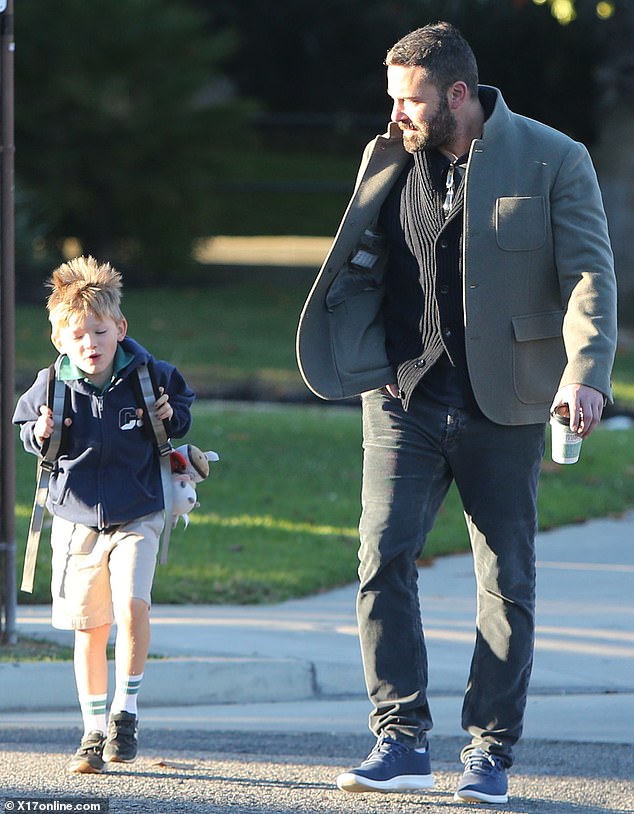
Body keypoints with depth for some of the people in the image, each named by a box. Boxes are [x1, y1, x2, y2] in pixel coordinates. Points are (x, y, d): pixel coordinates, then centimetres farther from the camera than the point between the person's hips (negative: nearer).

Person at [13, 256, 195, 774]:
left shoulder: (148, 376, -8)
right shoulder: (53, 386, -7)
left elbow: (182, 403, 11)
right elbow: (28, 428, 9)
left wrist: (173, 418, -10)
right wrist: (41, 435, -12)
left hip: (137, 517, -1)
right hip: (76, 519, 1)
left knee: (132, 604, -22)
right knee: (89, 627, 5)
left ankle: (126, 711, -6)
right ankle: (94, 731, 17)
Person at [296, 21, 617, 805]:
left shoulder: (554, 162, -6)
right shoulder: (387, 161, 7)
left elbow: (589, 275, -11)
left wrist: (585, 374, -26)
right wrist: (338, 351, 5)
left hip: (501, 408, -3)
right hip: (402, 397, 3)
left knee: (506, 581, 3)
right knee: (383, 559, -9)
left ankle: (489, 754, 12)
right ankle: (401, 742, -4)